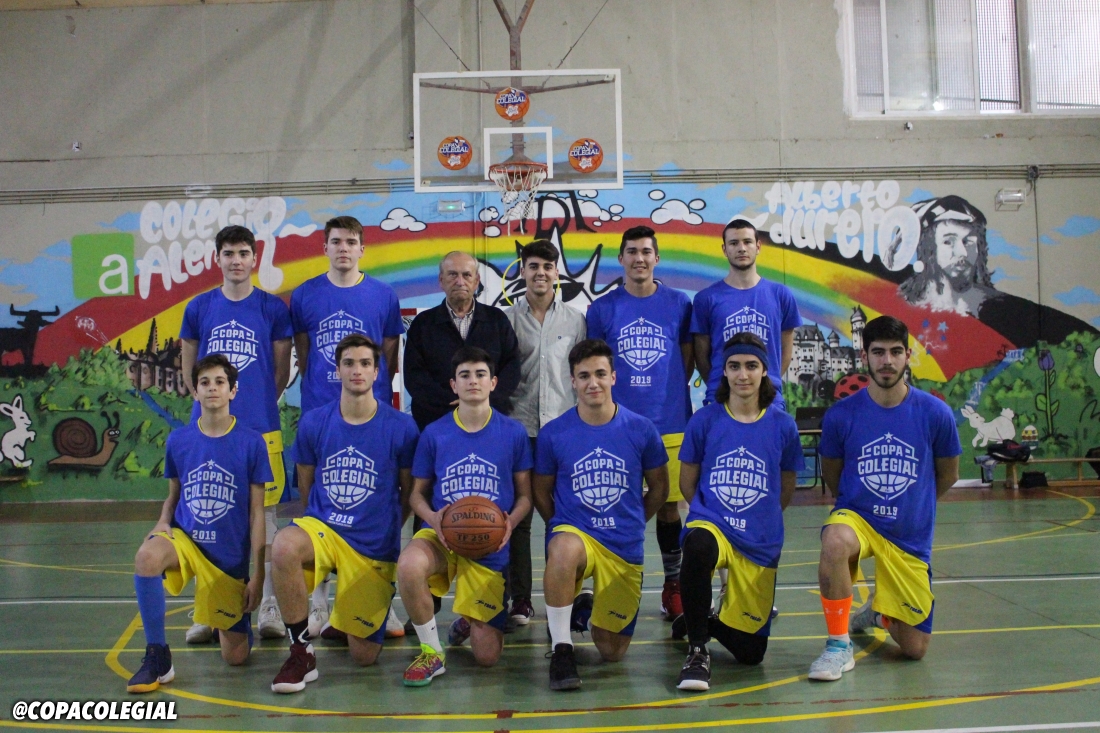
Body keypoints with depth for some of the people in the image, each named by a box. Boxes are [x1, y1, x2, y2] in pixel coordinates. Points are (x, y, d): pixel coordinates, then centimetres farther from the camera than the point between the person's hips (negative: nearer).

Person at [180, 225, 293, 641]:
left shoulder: (273, 308, 3)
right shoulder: (199, 307, 8)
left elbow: (281, 370, 7)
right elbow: (188, 367, 16)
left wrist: (257, 405, 4)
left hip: (261, 427, -2)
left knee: (264, 514, 2)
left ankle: (269, 606, 10)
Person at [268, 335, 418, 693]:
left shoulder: (401, 427, -5)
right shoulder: (314, 423, 0)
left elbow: (409, 491, 7)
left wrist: (386, 530, 10)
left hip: (375, 547, 0)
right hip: (322, 528, 1)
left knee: (364, 656, -1)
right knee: (284, 547, -37)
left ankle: (348, 617, 38)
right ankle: (301, 652, -18)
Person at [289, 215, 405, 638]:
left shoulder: (383, 296, 4)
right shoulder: (304, 296, 5)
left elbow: (390, 358, 10)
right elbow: (302, 356, 12)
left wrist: (377, 395, 5)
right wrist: (323, 391, 6)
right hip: (319, 414, 1)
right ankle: (319, 601, 15)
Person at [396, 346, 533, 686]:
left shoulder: (513, 433, 0)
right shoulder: (434, 434, 1)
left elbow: (524, 495, 8)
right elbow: (417, 492, 9)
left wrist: (511, 522, -13)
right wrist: (432, 517, -13)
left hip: (490, 547, 0)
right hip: (441, 535, 0)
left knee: (487, 656, -4)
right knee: (409, 566, -38)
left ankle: (469, 620, 35)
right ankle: (431, 653, -12)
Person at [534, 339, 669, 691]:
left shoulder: (642, 429, -3)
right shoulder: (553, 434, -4)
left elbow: (659, 488, 11)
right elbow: (541, 492, 9)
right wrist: (564, 529, 4)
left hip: (625, 546, 2)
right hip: (573, 532, -2)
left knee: (612, 652, 6)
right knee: (564, 549, -41)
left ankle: (588, 607, 40)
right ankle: (561, 647, -22)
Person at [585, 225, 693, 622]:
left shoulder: (678, 304, 6)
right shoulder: (602, 308, 4)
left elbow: (687, 359, 12)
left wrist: (667, 394, 4)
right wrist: (618, 395, 2)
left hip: (669, 422, 0)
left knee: (669, 505, 6)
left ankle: (673, 586, 20)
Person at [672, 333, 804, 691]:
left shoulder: (783, 426, 1)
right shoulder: (704, 420, -1)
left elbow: (786, 491, 15)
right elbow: (688, 483, 9)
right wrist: (713, 512, 8)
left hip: (761, 542, 2)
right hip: (711, 525, -2)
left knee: (750, 652, 0)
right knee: (698, 547, -42)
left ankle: (701, 621, 33)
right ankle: (697, 650, -21)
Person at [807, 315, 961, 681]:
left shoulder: (936, 413, -7)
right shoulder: (841, 414, -9)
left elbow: (948, 475, 10)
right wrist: (857, 504, 10)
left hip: (910, 536, 2)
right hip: (856, 517, -1)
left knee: (915, 648, 4)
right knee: (835, 541, -40)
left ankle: (876, 611, 39)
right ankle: (838, 645, -20)